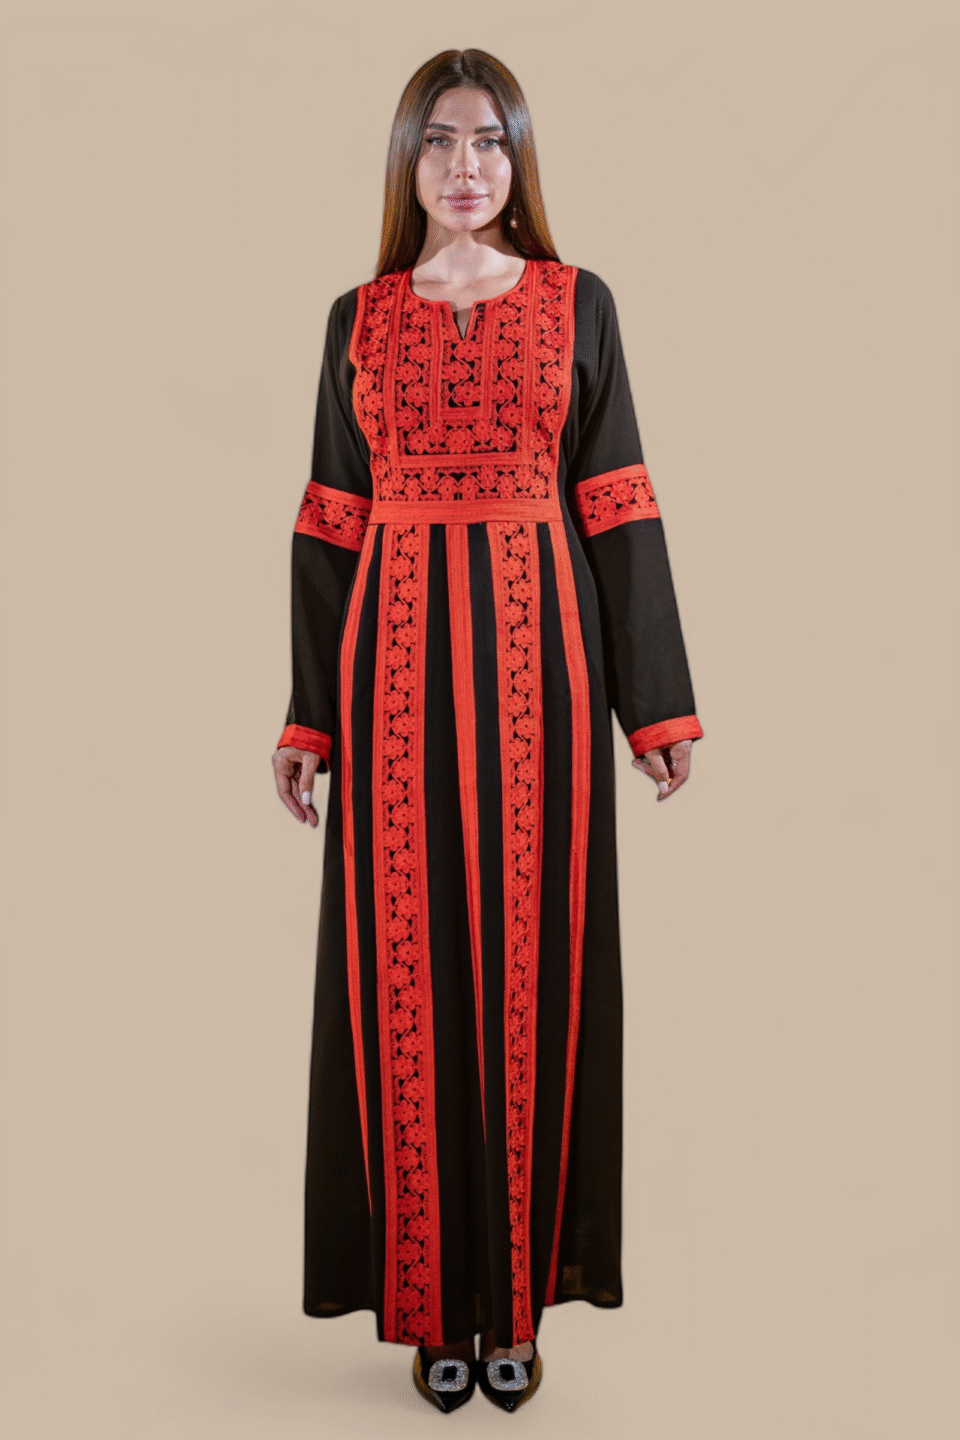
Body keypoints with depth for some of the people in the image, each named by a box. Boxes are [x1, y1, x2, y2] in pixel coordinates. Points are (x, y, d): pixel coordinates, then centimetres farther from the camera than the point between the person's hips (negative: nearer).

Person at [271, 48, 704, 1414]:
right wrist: (308, 715, 4)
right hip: (399, 656, 1)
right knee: (408, 963, 2)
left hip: (538, 650, 0)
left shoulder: (579, 303, 7)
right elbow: (333, 522, 8)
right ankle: (434, 1297, 17)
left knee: (534, 951, 3)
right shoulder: (360, 318, 9)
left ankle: (520, 1288, 18)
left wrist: (658, 700, 1)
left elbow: (617, 508, 4)